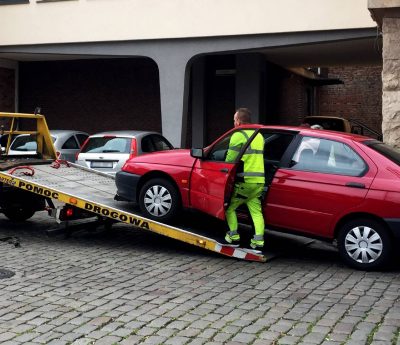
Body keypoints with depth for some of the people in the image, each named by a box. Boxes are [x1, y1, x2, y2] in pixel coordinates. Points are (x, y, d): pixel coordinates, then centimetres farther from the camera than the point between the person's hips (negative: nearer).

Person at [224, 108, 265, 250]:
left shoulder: (239, 135, -8)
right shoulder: (259, 136, 18)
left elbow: (230, 160, -9)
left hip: (245, 181, -7)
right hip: (259, 181, 7)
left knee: (229, 207, 9)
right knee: (256, 211, 8)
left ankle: (234, 236, 11)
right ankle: (259, 240, -1)